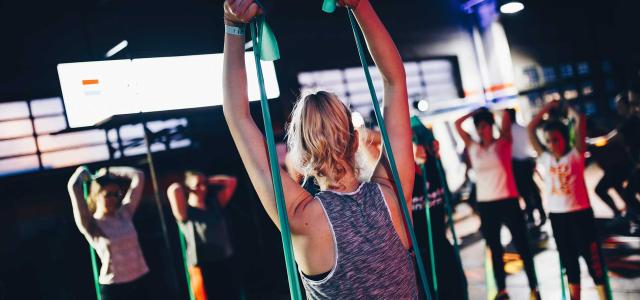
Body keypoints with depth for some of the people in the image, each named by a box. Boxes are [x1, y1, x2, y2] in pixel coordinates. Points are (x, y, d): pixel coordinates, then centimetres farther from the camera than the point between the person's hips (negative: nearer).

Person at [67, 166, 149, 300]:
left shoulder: (124, 213, 4)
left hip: (139, 281, 5)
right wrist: (82, 172, 0)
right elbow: (72, 186, -20)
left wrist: (109, 172, 8)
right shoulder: (91, 225, -9)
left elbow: (138, 177, 5)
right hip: (113, 287, -5)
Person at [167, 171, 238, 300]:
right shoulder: (185, 212, -4)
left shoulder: (214, 205, 12)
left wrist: (208, 181, 11)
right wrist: (183, 187, 0)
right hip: (202, 269, -6)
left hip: (224, 265, 6)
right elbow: (173, 190, -22)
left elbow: (231, 181, 14)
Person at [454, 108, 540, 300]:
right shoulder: (473, 148, 8)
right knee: (495, 249, 12)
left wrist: (488, 111, 5)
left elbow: (506, 118, -10)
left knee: (522, 245, 4)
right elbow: (457, 124, 9)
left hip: (508, 201, -3)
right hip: (485, 204, 3)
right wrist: (476, 112, 8)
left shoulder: (503, 143, 0)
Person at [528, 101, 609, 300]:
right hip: (556, 215, 4)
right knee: (568, 260, 14)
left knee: (592, 256, 1)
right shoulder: (545, 158, 5)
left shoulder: (576, 154, -4)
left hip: (579, 213, -4)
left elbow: (580, 121, -13)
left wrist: (568, 109, 4)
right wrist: (548, 107, 9)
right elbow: (531, 128, 6)